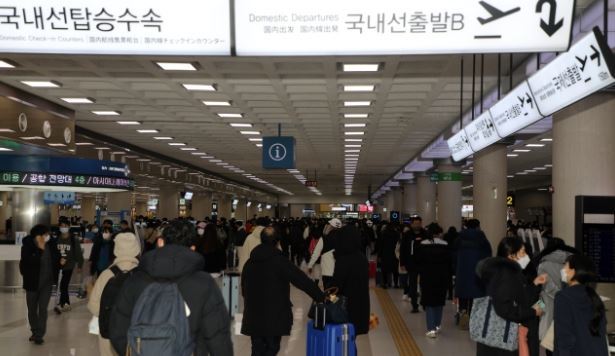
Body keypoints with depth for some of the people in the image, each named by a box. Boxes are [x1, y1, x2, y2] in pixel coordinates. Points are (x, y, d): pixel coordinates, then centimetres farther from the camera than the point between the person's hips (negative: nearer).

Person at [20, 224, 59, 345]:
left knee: (43, 309, -3)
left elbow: (56, 258, 10)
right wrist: (39, 249, -27)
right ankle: (35, 331, 33)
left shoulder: (50, 244, -6)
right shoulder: (28, 245, -13)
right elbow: (27, 261, -25)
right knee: (32, 309, 15)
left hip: (46, 282, 0)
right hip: (32, 282, 0)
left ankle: (39, 335, 2)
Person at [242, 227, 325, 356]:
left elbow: (244, 288, 18)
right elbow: (303, 281, -11)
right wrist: (321, 297, -4)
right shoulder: (280, 261, -11)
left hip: (253, 316, 5)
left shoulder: (249, 262, 9)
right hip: (274, 316, -5)